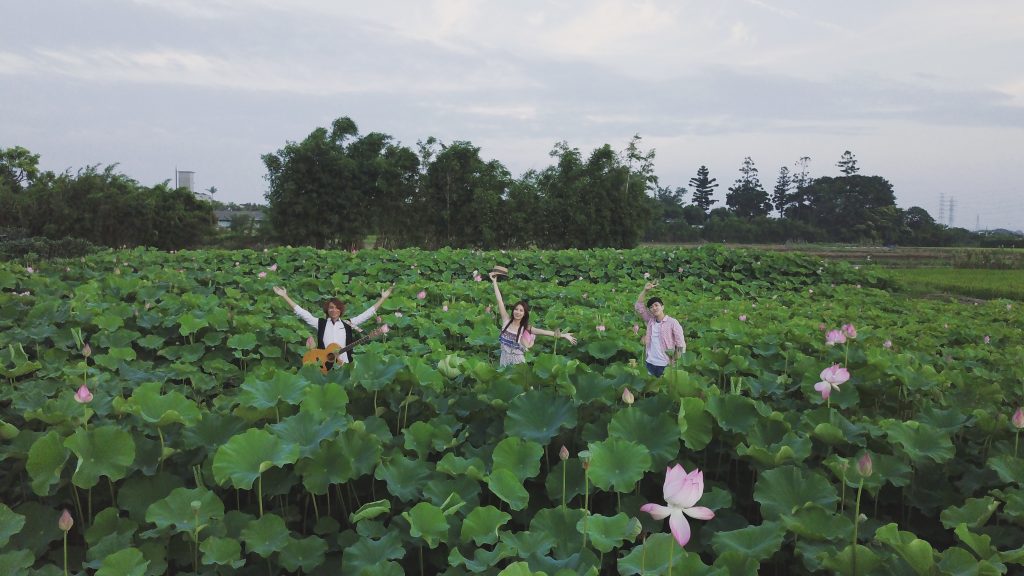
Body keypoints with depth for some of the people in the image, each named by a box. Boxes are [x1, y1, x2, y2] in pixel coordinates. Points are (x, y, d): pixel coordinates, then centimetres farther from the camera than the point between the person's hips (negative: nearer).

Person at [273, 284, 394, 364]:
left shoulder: (348, 324, 9)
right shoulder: (320, 323, 8)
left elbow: (368, 313, 8)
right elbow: (301, 312, 7)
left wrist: (383, 298, 5)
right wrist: (285, 296, 3)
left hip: (344, 365, 0)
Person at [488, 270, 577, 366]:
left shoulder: (525, 327, -6)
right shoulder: (507, 320, -3)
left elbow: (543, 332, -13)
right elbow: (500, 300, -5)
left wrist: (563, 335, -20)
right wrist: (494, 281, -7)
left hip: (517, 360, -1)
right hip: (504, 359, 1)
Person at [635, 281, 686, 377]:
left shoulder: (672, 322, -9)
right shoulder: (650, 320, 6)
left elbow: (681, 344, -9)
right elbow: (638, 306, 7)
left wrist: (675, 362, -10)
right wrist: (645, 290, -3)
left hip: (665, 364, -5)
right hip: (650, 363, 5)